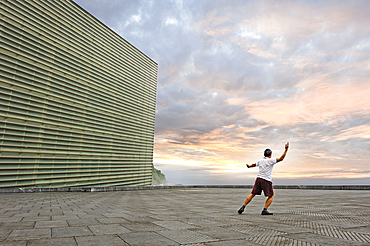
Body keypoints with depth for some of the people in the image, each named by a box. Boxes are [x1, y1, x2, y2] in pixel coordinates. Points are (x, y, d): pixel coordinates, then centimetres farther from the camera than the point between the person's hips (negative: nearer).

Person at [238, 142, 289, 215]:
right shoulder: (271, 160, -4)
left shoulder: (260, 161, 12)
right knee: (271, 196, 10)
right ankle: (265, 210, -2)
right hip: (267, 181, -5)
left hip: (258, 179, 5)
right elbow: (281, 158, -9)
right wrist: (286, 149, -5)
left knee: (252, 194, 9)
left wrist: (249, 166, 53)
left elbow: (254, 164, 31)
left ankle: (243, 207, 4)